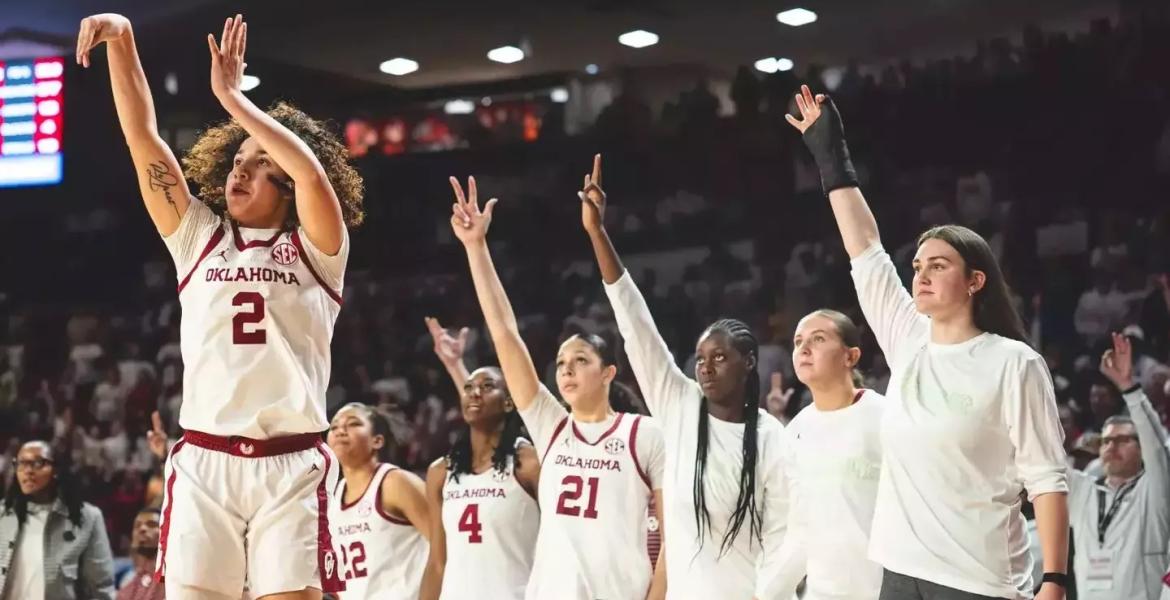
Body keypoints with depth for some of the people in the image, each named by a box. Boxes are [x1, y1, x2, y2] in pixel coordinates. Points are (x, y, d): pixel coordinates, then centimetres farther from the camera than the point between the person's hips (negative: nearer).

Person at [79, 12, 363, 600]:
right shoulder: (199, 238, 15)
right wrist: (121, 40, -1)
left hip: (290, 468, -2)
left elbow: (312, 171, -14)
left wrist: (232, 97, -7)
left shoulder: (316, 250, 7)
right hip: (202, 462, 3)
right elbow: (143, 138, 8)